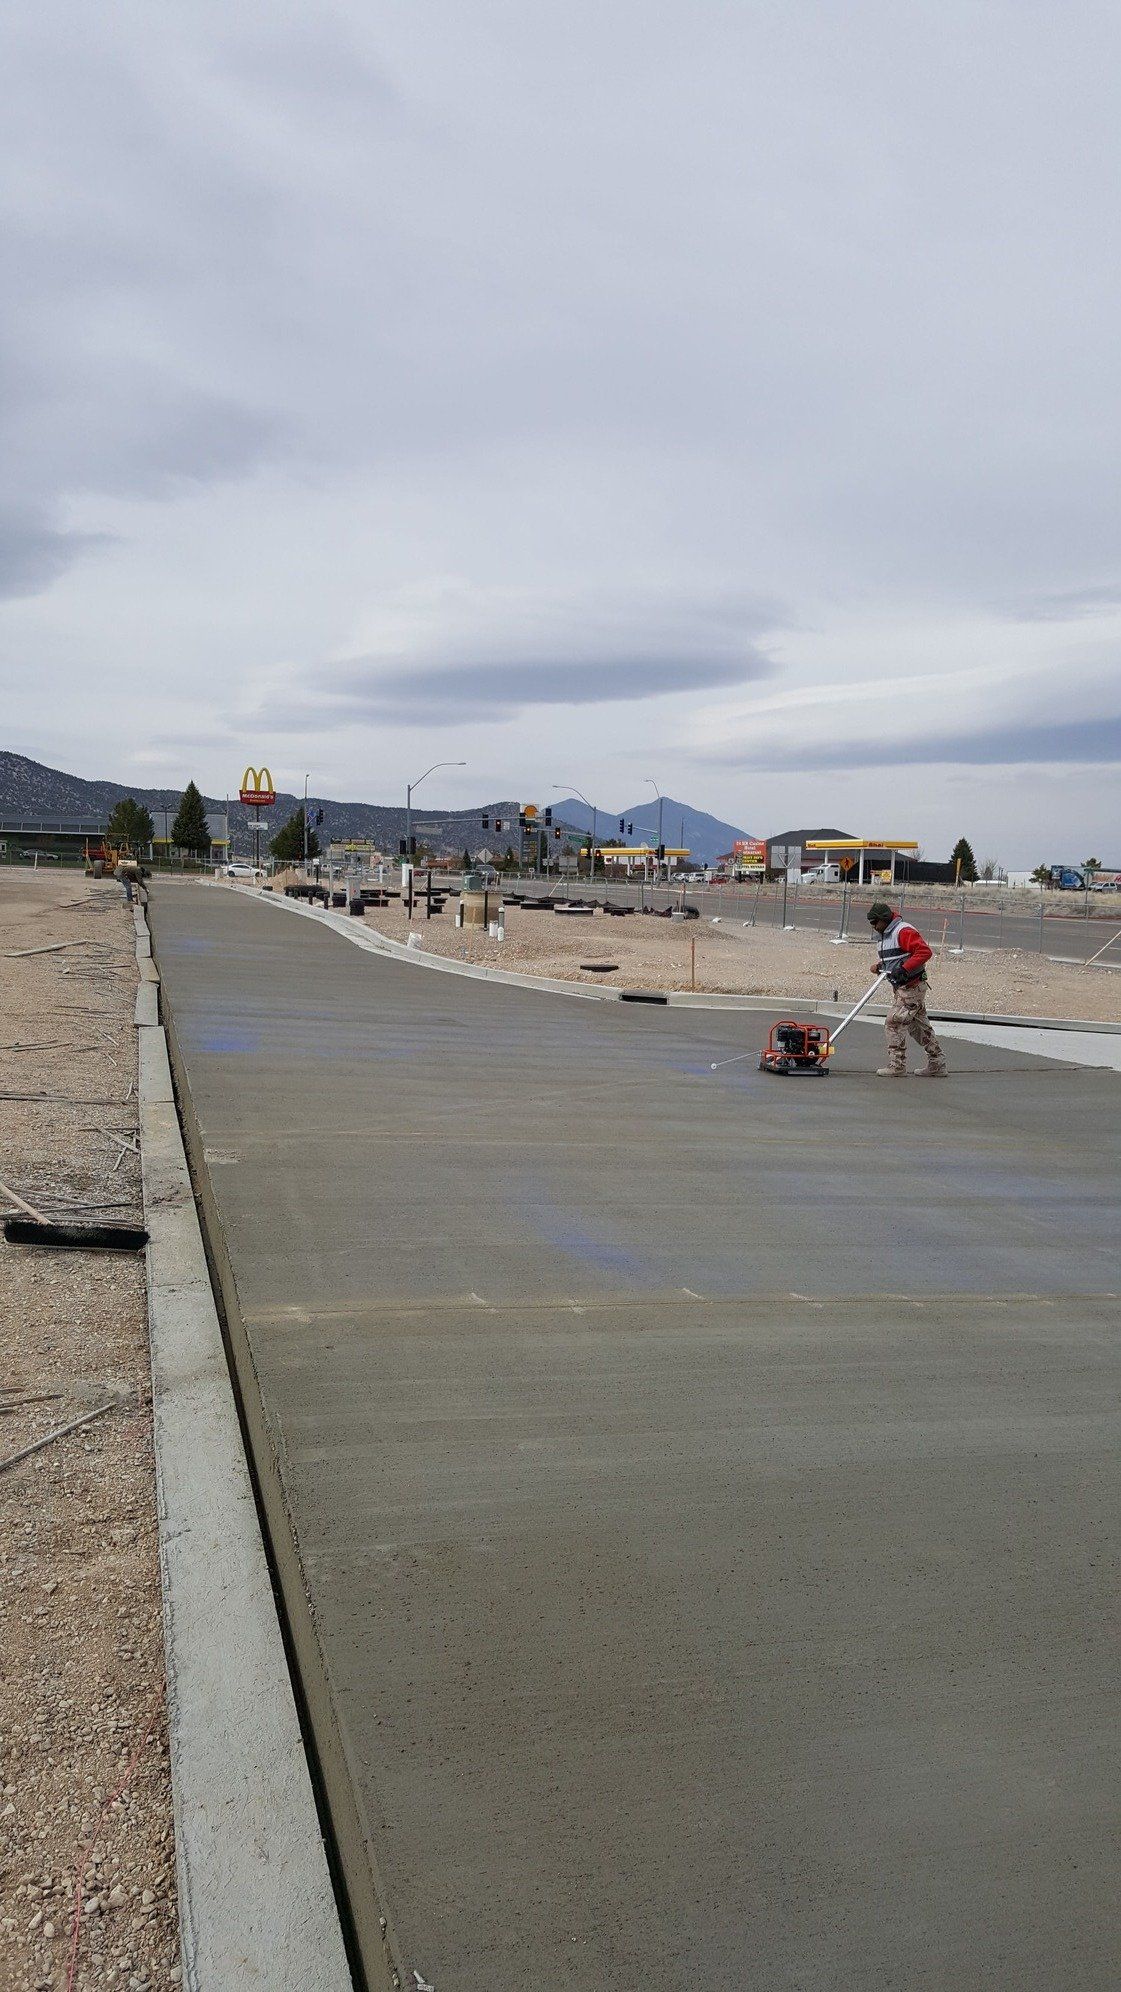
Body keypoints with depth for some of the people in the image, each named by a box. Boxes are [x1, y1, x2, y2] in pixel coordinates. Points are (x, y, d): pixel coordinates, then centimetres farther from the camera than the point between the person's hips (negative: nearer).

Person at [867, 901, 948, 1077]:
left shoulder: (904, 931, -17)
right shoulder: (885, 935, 15)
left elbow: (924, 952, -26)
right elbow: (888, 956, 29)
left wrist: (904, 969, -30)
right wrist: (878, 964, 7)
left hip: (912, 987, -10)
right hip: (902, 988, 10)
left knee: (894, 1023, -10)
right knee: (920, 1027, 13)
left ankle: (897, 1066, -4)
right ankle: (937, 1065, 20)